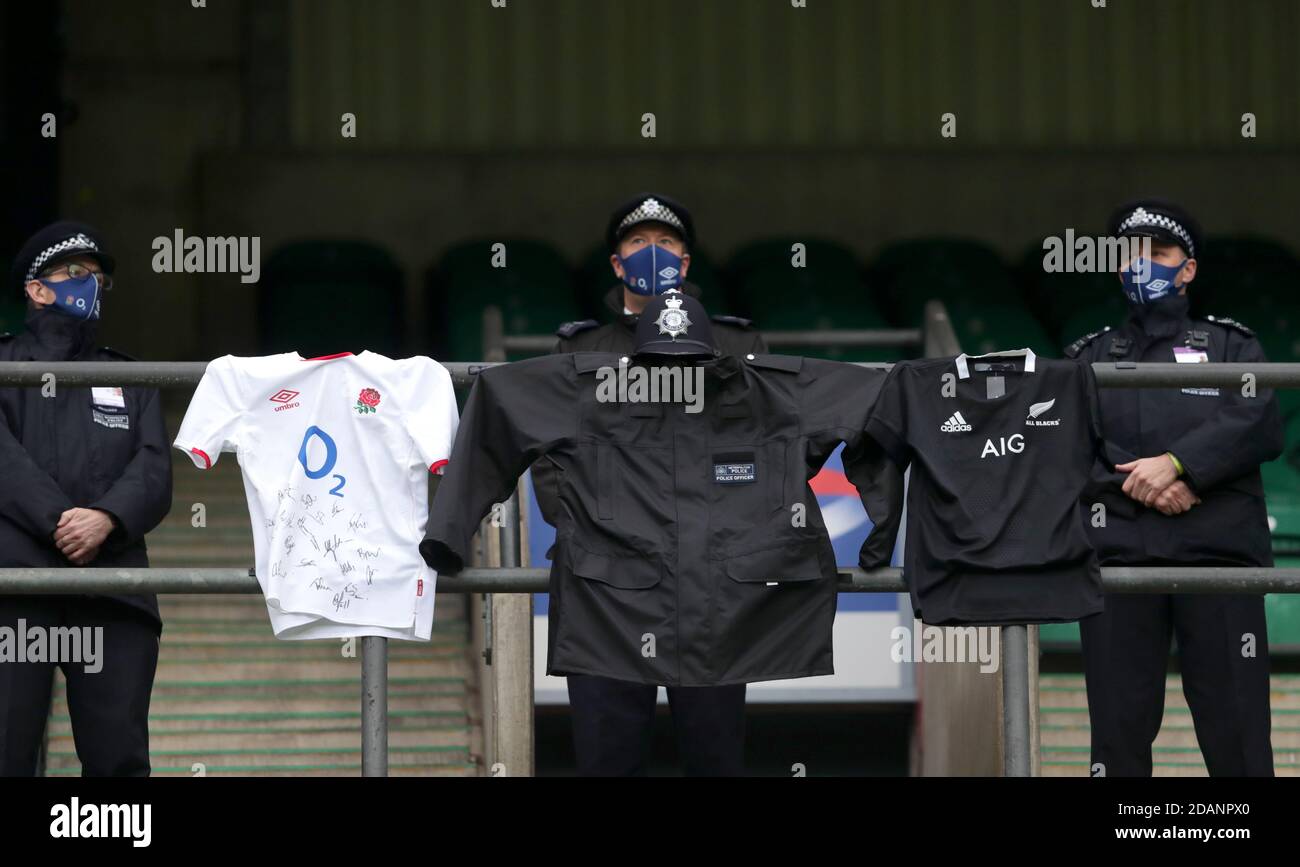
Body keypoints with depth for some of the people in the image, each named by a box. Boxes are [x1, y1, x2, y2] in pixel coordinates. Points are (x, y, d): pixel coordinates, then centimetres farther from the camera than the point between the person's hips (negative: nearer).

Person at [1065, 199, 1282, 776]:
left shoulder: (1230, 345, 18)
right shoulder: (1087, 357, 23)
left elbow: (1259, 425, -1)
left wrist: (1176, 462, -14)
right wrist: (1137, 480, -10)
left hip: (1218, 550, -2)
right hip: (1115, 551, 2)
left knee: (1237, 728, -7)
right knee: (1118, 725, -1)